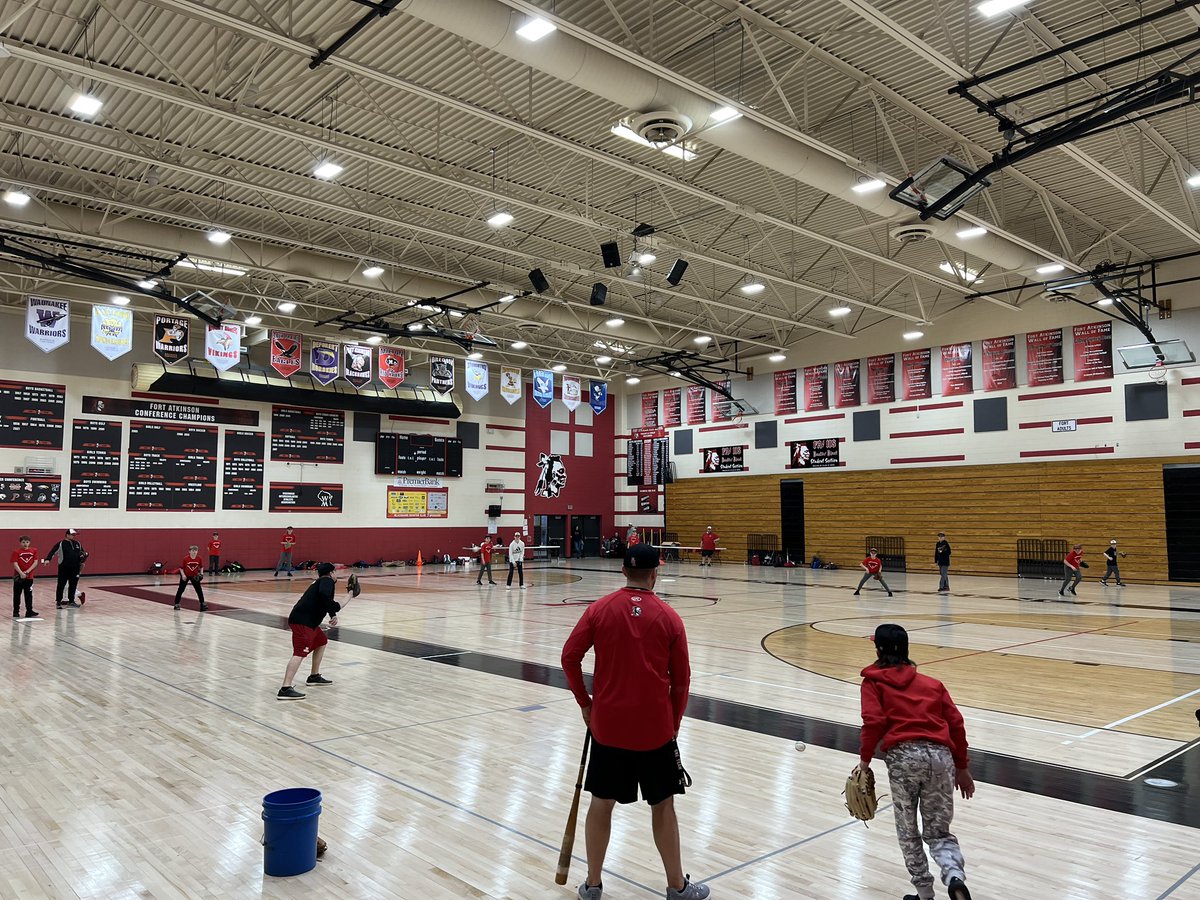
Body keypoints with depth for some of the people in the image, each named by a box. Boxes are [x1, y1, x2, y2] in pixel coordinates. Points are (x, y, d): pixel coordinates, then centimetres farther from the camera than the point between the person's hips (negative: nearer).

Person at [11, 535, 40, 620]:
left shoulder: (34, 551, 2)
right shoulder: (16, 552, -5)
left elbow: (35, 562, -3)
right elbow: (15, 564, -12)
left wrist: (27, 571, -14)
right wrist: (21, 573, -24)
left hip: (29, 576, 2)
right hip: (18, 577, -2)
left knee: (29, 595, 5)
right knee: (17, 595, 7)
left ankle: (29, 612, 8)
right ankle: (16, 612, 17)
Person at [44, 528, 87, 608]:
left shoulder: (78, 544, 12)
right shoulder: (61, 544, -5)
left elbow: (82, 552, 23)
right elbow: (53, 551, -14)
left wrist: (84, 555, 0)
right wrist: (47, 559, -29)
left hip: (75, 568, 5)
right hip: (64, 568, -5)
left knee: (73, 585, 10)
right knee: (61, 585, -2)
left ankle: (71, 601, 21)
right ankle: (58, 602, 5)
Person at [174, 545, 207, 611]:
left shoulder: (199, 559, -13)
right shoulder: (185, 559, -21)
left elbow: (201, 567, 2)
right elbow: (181, 567, -13)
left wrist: (201, 573, -10)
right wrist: (183, 575, -21)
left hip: (194, 576, 2)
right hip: (185, 576, -2)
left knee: (199, 589, -1)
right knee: (180, 590, 3)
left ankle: (202, 603, 7)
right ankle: (176, 604, 14)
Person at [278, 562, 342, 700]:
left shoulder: (320, 582, 27)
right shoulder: (328, 581, 0)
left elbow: (327, 602, 32)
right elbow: (324, 596, -21)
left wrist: (333, 615, 14)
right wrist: (336, 607, -9)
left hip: (308, 621, 10)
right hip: (302, 621, -10)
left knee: (321, 641, 26)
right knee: (300, 652, -19)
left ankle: (314, 677, 32)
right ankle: (285, 689, -29)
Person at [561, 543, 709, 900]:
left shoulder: (600, 609, -4)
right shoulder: (668, 617, -5)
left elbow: (570, 657, -5)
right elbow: (681, 680, -1)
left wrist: (585, 703, 7)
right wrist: (673, 724, 12)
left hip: (607, 724, 1)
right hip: (655, 727, -1)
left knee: (601, 802, 14)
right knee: (662, 805, 13)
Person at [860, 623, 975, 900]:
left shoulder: (873, 680, 12)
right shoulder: (932, 683, 23)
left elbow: (874, 721, -4)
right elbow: (956, 724, 16)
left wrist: (864, 761, 2)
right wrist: (962, 768, 23)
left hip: (902, 755, -3)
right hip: (941, 755, 3)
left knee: (908, 830, 16)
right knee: (939, 831, 15)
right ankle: (955, 876, -11)